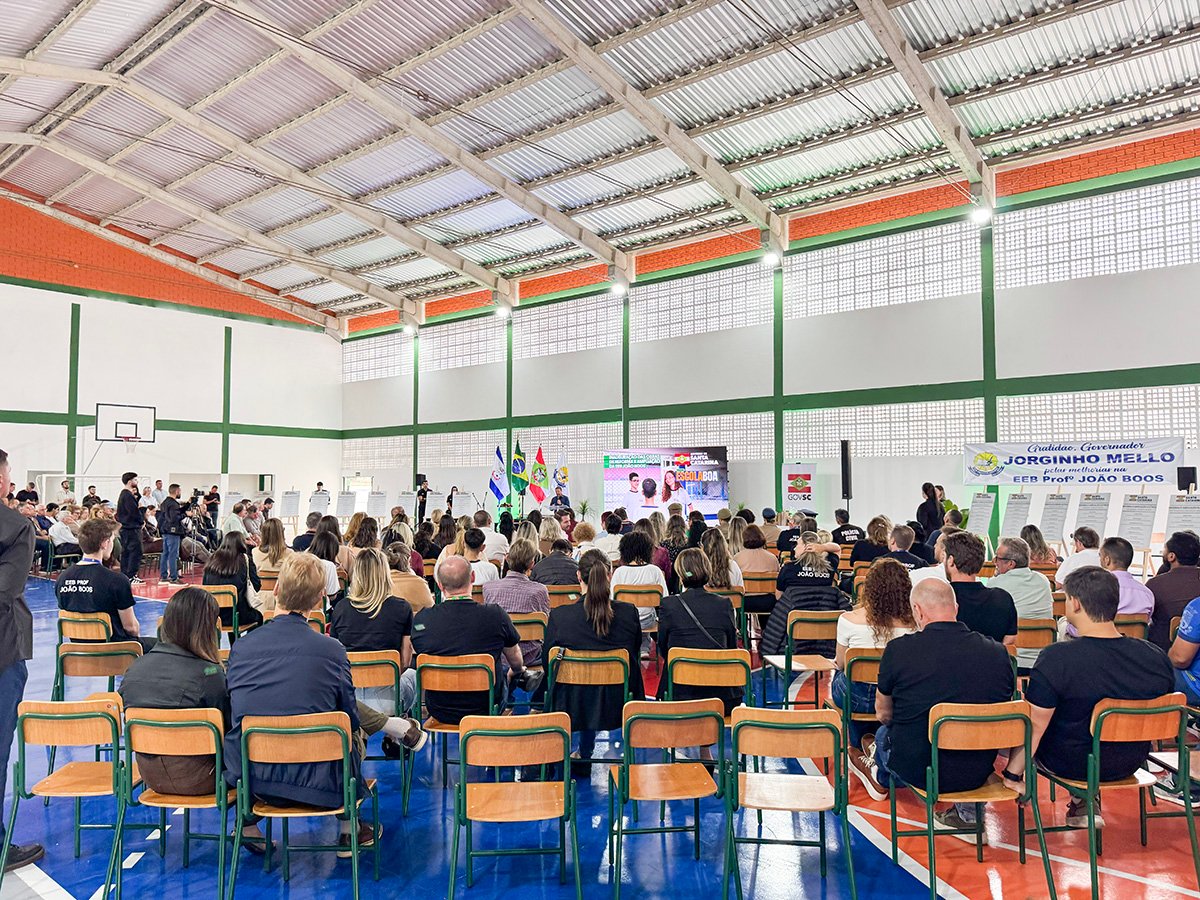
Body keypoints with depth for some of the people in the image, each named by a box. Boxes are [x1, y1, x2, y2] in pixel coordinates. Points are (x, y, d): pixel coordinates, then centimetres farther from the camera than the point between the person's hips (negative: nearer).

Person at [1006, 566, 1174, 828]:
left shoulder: (1056, 659, -28)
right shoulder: (1158, 658, -14)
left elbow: (1034, 726, -21)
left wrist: (1012, 774, -7)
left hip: (1070, 764, -4)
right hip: (1130, 764, 5)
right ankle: (1084, 802, 23)